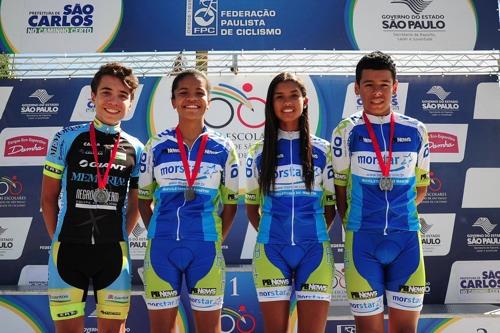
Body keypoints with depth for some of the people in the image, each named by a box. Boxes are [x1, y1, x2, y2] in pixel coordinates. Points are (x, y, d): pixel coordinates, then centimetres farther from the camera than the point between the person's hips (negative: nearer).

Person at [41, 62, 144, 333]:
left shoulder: (135, 149, 5)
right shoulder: (67, 139, 0)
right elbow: (48, 198, 4)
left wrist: (118, 240, 6)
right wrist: (59, 241, 2)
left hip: (113, 252, 2)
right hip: (68, 249, -1)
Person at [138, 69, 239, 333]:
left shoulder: (224, 148, 2)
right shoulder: (156, 145, 3)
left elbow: (230, 202, 7)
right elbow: (143, 198, 9)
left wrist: (216, 240, 1)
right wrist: (157, 233, 2)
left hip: (205, 247, 0)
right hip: (162, 247, 1)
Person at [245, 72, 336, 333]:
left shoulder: (323, 150, 5)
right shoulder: (259, 152, 6)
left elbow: (330, 206, 10)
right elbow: (252, 207, 13)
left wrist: (314, 234, 0)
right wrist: (266, 233, 1)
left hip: (314, 250, 0)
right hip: (271, 251, 0)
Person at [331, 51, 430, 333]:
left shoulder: (416, 132, 5)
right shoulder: (347, 132, -1)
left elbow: (421, 187, 16)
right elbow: (339, 189, 4)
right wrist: (354, 224, 5)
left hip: (406, 238, 2)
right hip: (363, 239, -2)